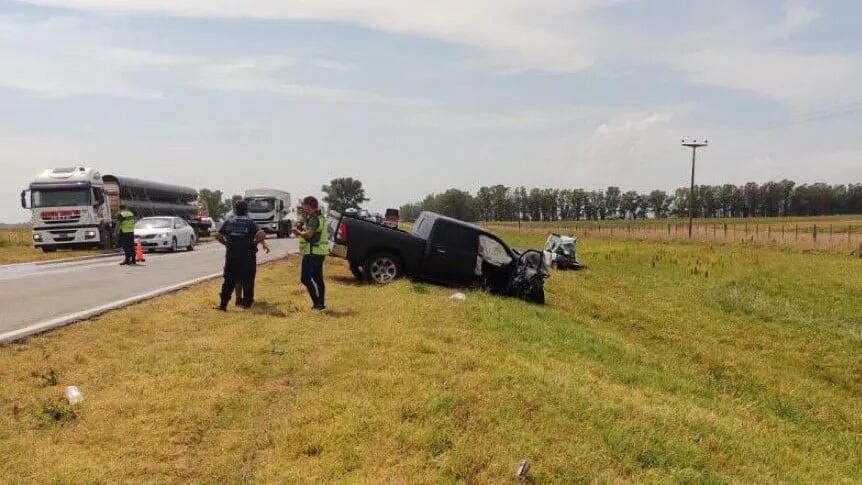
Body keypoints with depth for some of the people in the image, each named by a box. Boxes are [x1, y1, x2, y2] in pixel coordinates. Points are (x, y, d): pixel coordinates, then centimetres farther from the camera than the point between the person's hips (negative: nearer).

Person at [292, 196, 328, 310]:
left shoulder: (314, 218, -16)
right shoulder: (319, 217, 17)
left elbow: (309, 234, -28)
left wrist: (299, 232, -10)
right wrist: (305, 217, 16)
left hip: (313, 253, -10)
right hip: (318, 252, 10)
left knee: (306, 278, -9)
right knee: (318, 279, 13)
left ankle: (317, 303, -12)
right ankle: (321, 304, 17)